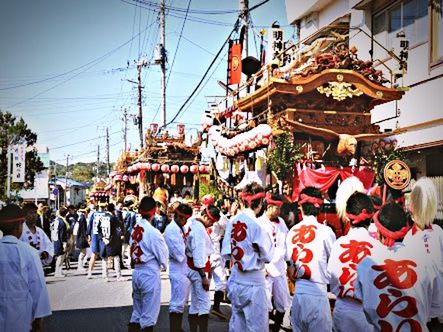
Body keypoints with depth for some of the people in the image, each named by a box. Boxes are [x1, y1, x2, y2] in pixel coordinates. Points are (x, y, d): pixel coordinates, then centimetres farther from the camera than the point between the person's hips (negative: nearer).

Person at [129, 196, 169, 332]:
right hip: (149, 274, -7)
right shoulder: (153, 232, -17)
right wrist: (164, 264, 9)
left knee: (137, 311, 19)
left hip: (136, 272, 7)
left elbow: (133, 250, 3)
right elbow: (163, 256, -10)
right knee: (149, 314, 4)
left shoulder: (135, 229, 2)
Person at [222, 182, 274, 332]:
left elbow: (225, 252, 5)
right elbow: (268, 256, -9)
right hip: (253, 281, -6)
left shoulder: (233, 221, 0)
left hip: (236, 279, 6)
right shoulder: (257, 224, -17)